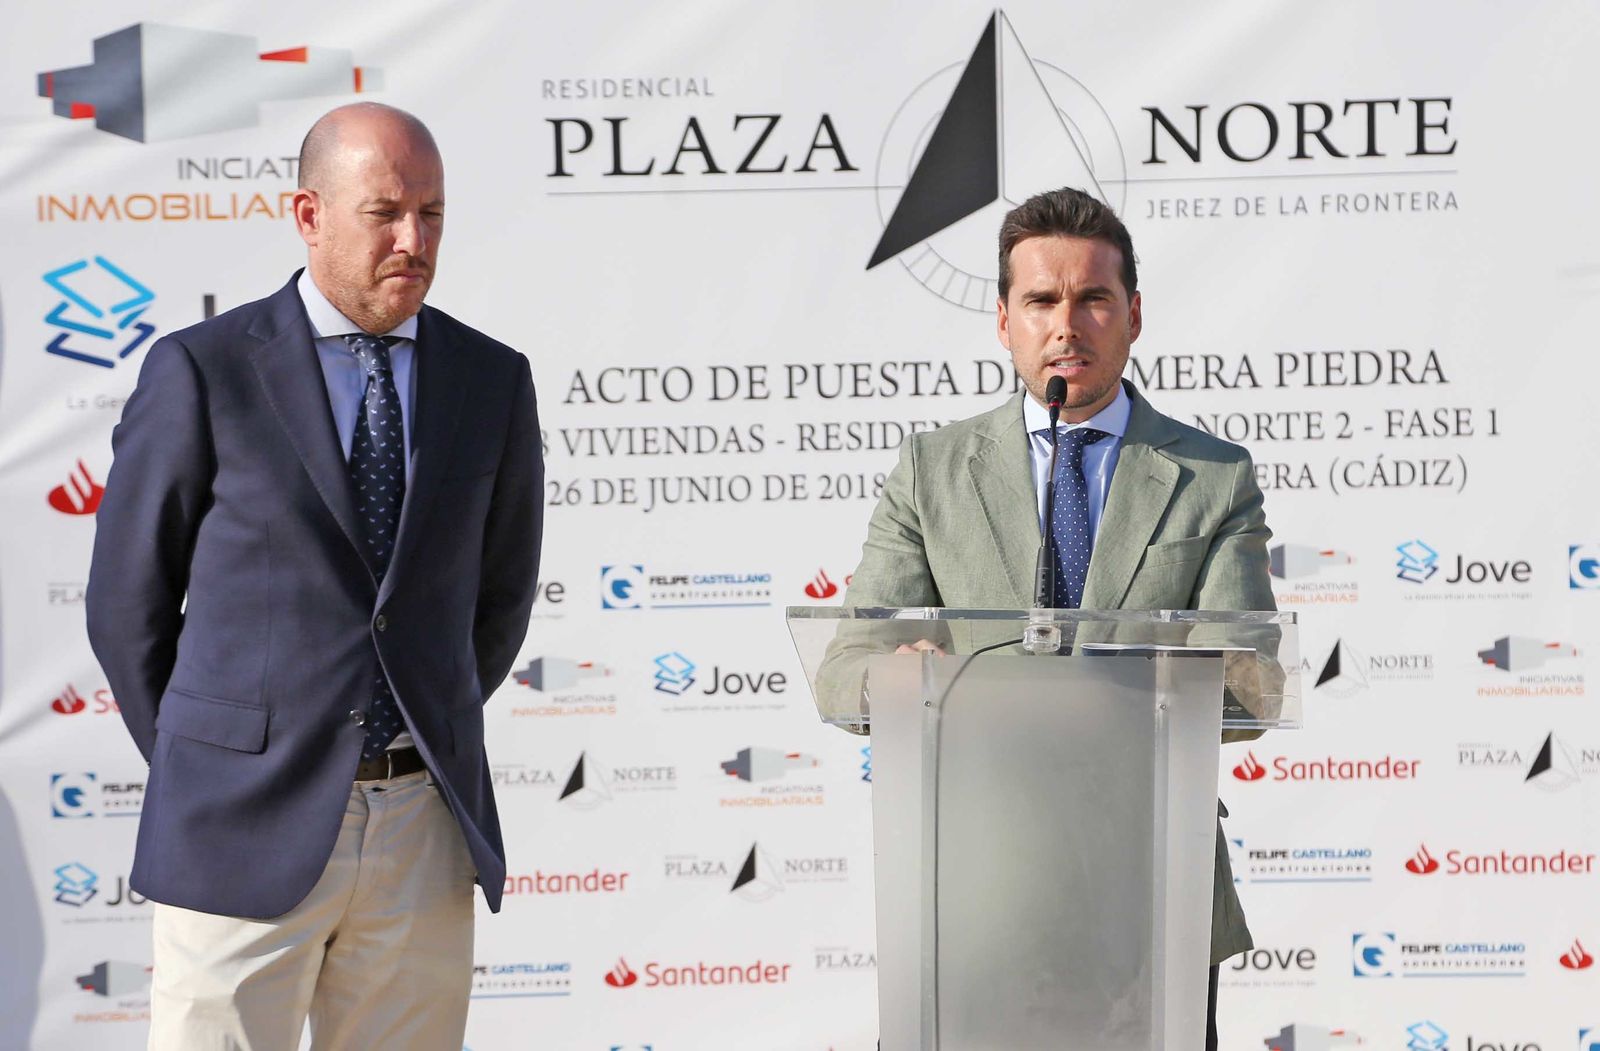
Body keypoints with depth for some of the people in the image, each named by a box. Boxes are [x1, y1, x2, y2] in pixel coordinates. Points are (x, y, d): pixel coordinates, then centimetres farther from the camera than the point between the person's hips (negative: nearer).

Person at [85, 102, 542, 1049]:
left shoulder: (493, 380, 6)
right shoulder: (203, 371, -4)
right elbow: (128, 603, 4)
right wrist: (199, 772, 8)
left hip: (424, 831, 3)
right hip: (248, 830, -3)